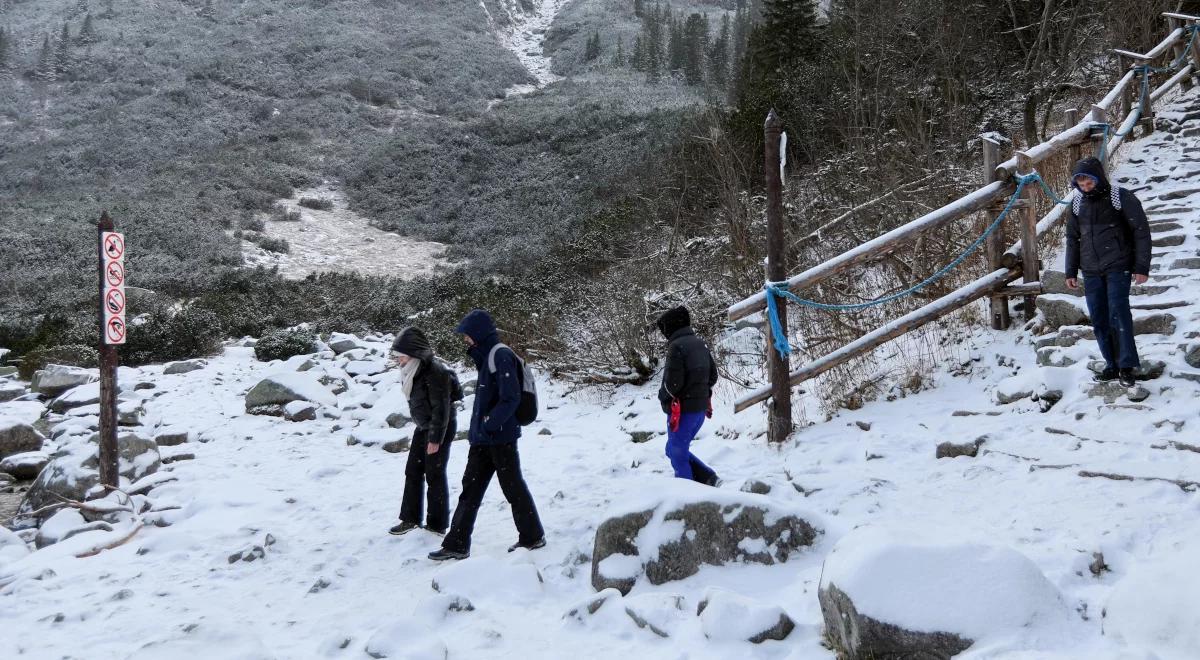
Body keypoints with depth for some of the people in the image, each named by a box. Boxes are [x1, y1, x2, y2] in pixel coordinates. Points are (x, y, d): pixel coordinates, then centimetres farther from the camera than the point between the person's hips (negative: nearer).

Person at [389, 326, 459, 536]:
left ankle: (437, 524, 9)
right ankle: (410, 519, 20)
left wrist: (435, 439, -21)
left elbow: (441, 408, -23)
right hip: (423, 427, 9)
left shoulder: (434, 372, -24)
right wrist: (423, 429, 18)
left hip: (440, 428, -9)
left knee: (434, 475, -1)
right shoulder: (413, 370, 4)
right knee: (413, 472, 10)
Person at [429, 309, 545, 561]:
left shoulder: (501, 355, -16)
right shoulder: (487, 355, 13)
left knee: (513, 487, 3)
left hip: (501, 437, -9)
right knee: (470, 488, 9)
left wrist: (489, 424, -19)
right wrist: (479, 428, 14)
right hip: (483, 439, 10)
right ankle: (457, 544, 13)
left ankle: (533, 537, 18)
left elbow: (510, 398, -22)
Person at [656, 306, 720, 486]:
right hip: (701, 407, 8)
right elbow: (712, 376, 15)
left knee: (677, 454, 5)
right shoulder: (699, 343, 10)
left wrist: (663, 396, -1)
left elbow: (672, 382, -19)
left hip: (683, 409, -8)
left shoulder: (676, 346, -16)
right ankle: (708, 477, 11)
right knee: (675, 450, 19)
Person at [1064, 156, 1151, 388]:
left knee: (1118, 312, -14)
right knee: (1098, 318, 4)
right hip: (1091, 271, 5)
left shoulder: (1120, 198, -5)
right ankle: (1112, 365, 13)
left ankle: (1127, 366, -7)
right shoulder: (1077, 203, 9)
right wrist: (1071, 272, 13)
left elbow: (1141, 231, -4)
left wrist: (1142, 267, -9)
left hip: (1118, 267, -5)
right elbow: (1072, 239, 17)